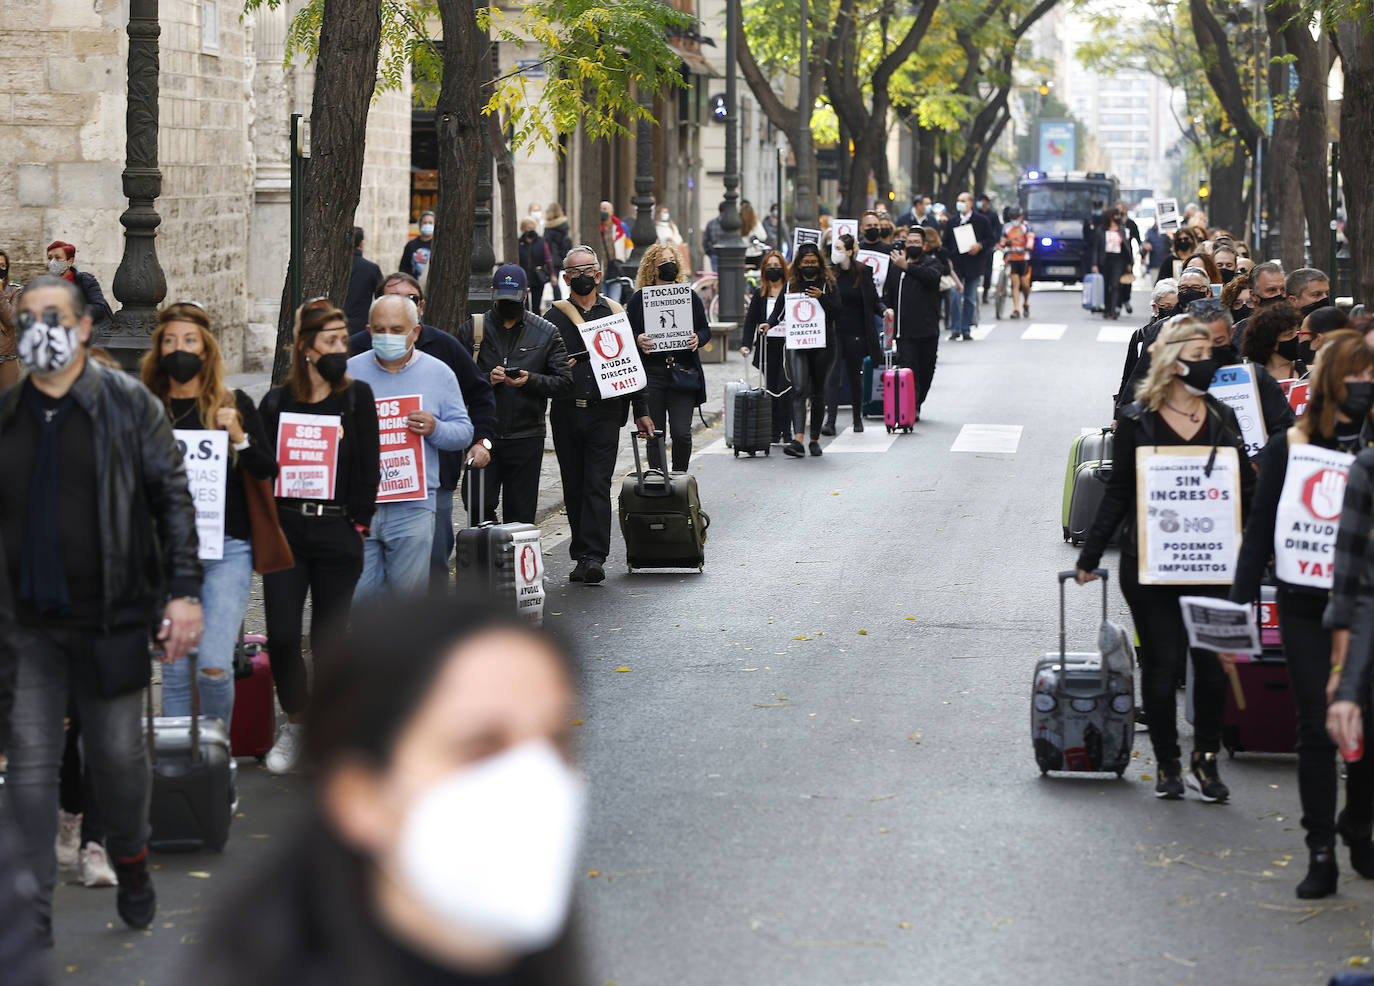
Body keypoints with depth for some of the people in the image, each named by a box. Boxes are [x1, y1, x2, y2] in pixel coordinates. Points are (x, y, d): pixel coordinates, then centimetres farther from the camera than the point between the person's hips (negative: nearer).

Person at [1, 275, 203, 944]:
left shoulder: (128, 405, 0)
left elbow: (172, 498, -2)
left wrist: (183, 591, -10)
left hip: (109, 620, -2)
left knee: (118, 756, 8)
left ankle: (130, 864, 34)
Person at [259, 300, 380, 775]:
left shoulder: (357, 397, 3)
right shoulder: (277, 402, 5)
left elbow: (368, 467, 3)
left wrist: (358, 523, -2)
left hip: (337, 534, -1)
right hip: (285, 530, 1)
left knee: (329, 637, 3)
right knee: (281, 636, -5)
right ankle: (295, 722, 15)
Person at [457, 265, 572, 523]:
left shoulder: (546, 333, 7)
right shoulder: (472, 330, 8)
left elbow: (564, 383, 2)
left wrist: (531, 380, -14)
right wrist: (486, 379, -13)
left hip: (526, 440, 0)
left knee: (520, 517, 2)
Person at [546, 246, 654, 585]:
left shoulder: (615, 313, 10)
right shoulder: (555, 316, 9)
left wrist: (640, 411, 11)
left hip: (605, 411, -1)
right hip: (566, 413, 1)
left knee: (597, 485, -9)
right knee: (574, 488, 6)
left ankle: (593, 556, -14)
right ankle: (583, 556, 14)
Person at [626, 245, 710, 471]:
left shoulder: (690, 296, 9)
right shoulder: (639, 298, 5)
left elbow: (706, 329, 15)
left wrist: (698, 339, -6)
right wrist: (638, 340, -14)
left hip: (682, 373, 0)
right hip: (651, 374, 0)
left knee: (681, 433, -7)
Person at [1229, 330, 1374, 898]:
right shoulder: (1289, 447, 2)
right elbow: (1258, 533, 4)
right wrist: (1239, 606, -2)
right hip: (1307, 609, 0)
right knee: (1316, 728, 0)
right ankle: (1320, 852, 7)